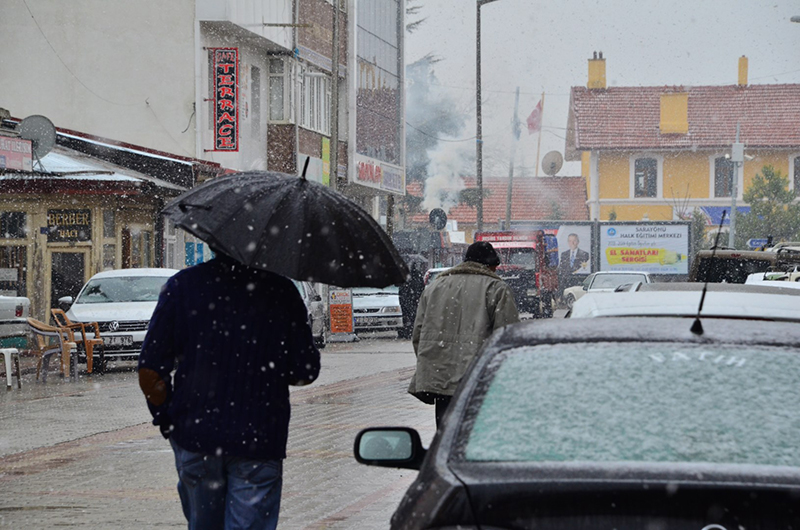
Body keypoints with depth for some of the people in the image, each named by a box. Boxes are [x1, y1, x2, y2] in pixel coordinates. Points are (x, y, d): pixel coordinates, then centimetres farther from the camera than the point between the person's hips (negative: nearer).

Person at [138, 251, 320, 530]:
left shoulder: (183, 284, -3)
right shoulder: (282, 291, -5)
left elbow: (150, 373, -5)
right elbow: (305, 373, -2)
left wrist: (166, 421, 11)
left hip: (194, 436, 2)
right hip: (259, 442, -2)